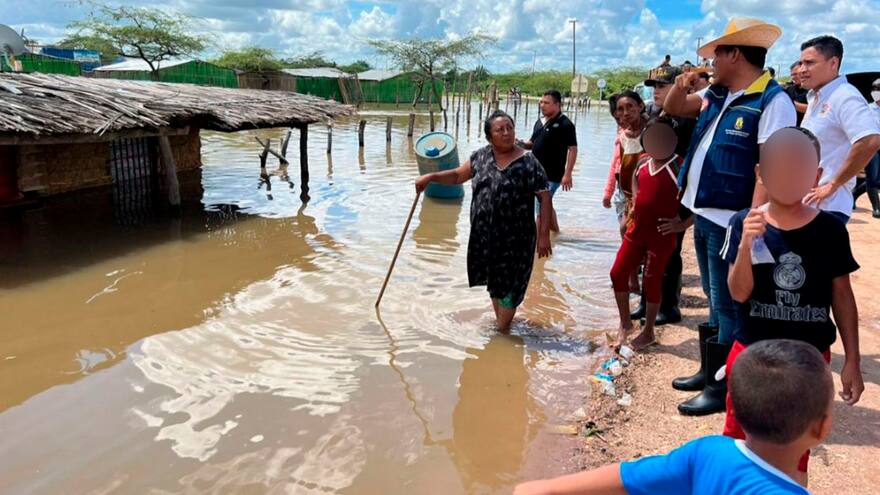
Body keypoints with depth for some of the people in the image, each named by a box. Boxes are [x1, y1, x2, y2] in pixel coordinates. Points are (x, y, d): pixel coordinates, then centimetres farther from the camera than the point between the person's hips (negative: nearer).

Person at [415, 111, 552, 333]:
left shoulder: (528, 163, -13)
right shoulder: (481, 156, 3)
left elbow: (545, 198, -12)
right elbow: (458, 176, 14)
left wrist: (544, 234, -15)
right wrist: (431, 177, 0)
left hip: (514, 239, -5)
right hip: (484, 235, 6)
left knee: (508, 284, 4)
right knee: (494, 281, 20)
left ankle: (503, 330, 21)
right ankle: (499, 320, 41)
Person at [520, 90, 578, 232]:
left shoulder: (565, 124, -11)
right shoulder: (539, 122, 11)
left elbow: (573, 149, -14)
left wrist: (567, 174, -20)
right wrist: (523, 144, -2)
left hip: (552, 175, -8)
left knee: (541, 207, -10)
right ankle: (555, 232, 39)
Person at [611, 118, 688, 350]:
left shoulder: (679, 168, -14)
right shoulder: (642, 164, 6)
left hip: (661, 236, -6)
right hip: (636, 231, 7)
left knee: (651, 283, 5)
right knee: (618, 273, 6)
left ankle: (648, 333, 24)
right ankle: (625, 323, 25)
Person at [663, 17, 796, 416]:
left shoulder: (772, 101, -15)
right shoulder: (717, 95, 11)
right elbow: (672, 108, 25)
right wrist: (682, 85, 3)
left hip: (730, 221, -9)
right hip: (704, 215, 9)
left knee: (727, 306, 0)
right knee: (715, 301, 19)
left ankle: (723, 389, 12)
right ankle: (709, 371, 33)